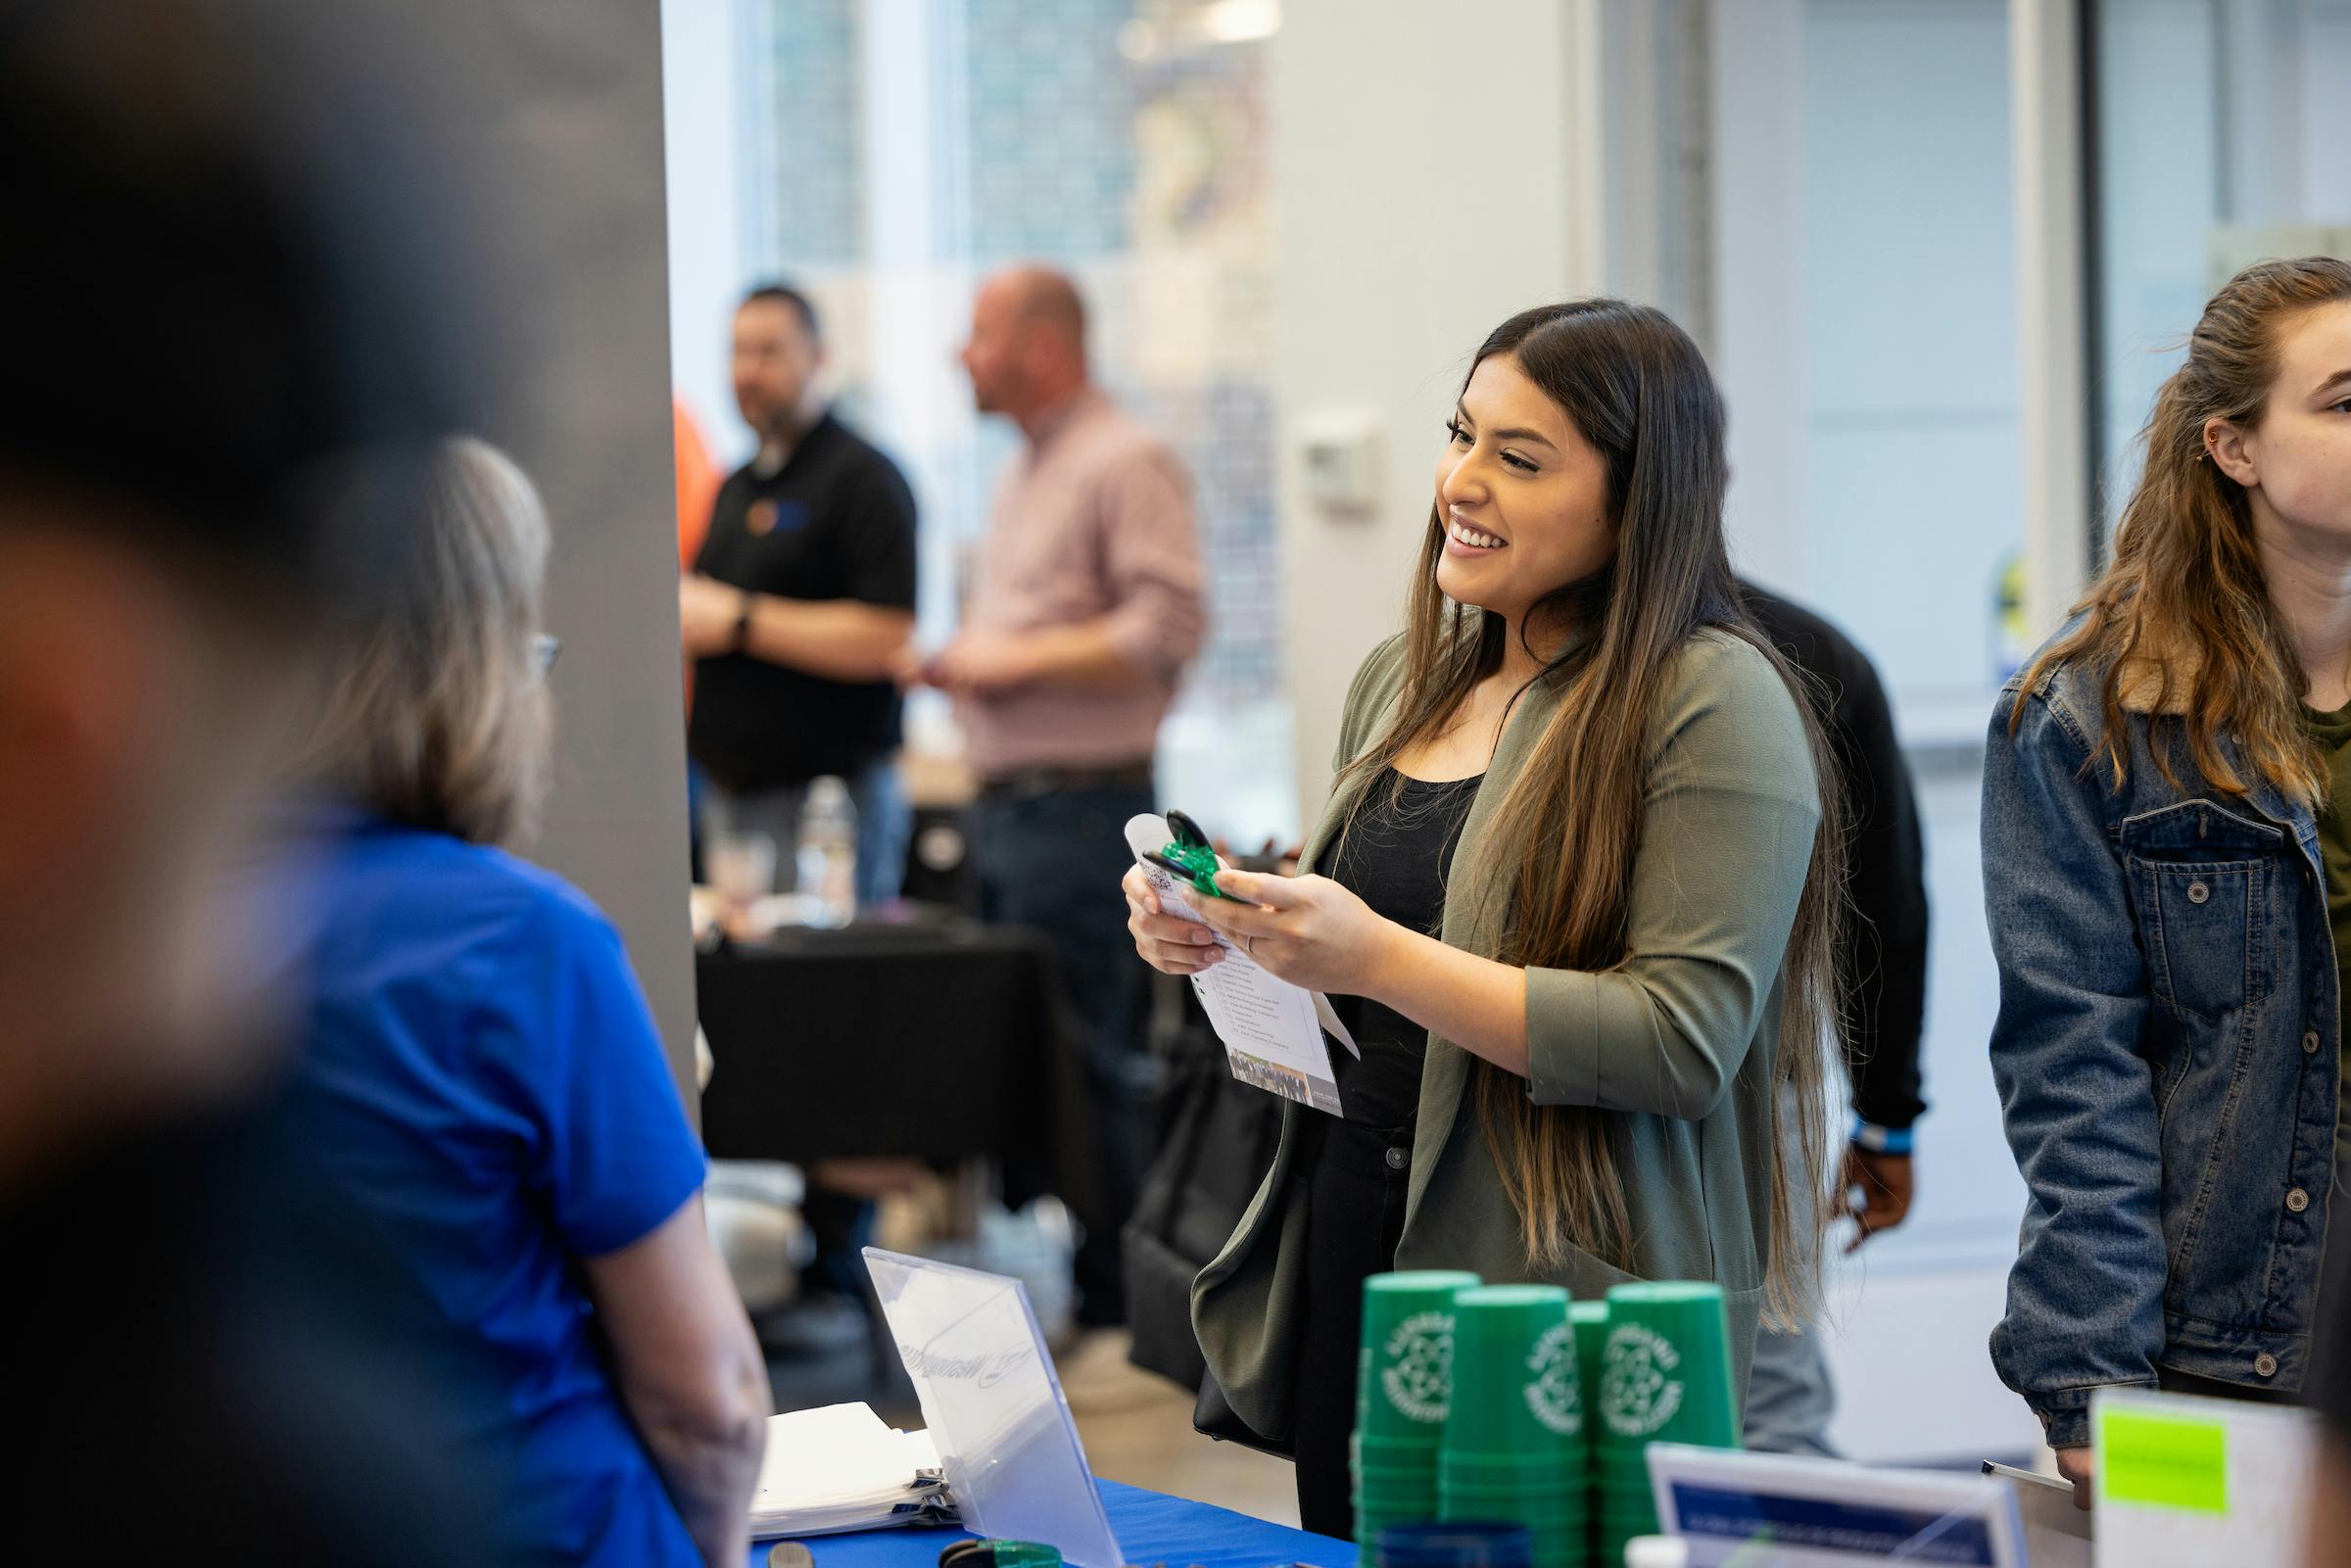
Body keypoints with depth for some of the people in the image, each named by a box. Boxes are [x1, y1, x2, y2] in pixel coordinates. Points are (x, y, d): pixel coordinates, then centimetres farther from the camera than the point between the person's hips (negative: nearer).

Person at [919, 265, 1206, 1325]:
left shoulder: (1127, 463, -9)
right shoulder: (1027, 474, 21)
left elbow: (1165, 630, -18)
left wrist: (1015, 660, -16)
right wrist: (957, 666, 11)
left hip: (1082, 809, -9)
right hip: (1007, 803, 9)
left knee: (1084, 1061, -9)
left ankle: (1114, 1304, -4)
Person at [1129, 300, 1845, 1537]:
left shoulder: (1714, 704, -10)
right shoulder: (1401, 680, 13)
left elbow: (1685, 1041, -18)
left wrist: (1378, 958, -22)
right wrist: (1220, 936, 2)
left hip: (1568, 1298, -7)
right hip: (1342, 1262, 7)